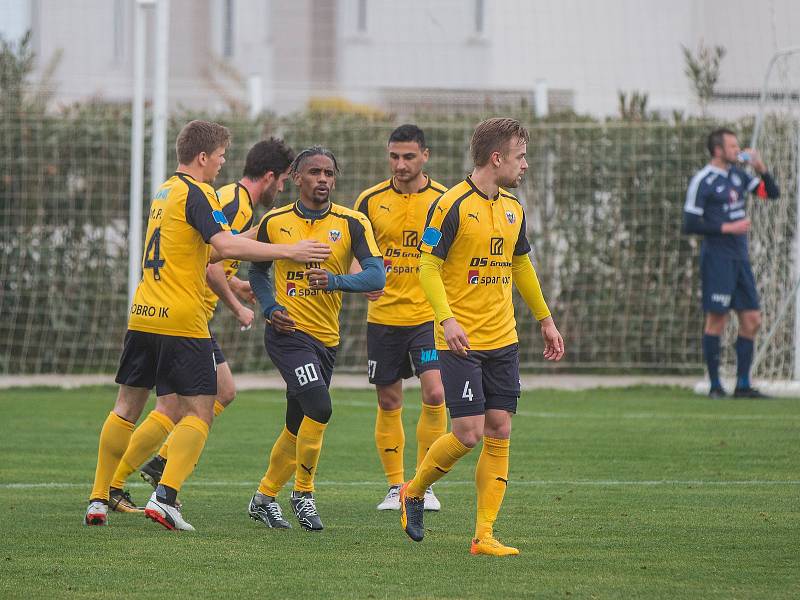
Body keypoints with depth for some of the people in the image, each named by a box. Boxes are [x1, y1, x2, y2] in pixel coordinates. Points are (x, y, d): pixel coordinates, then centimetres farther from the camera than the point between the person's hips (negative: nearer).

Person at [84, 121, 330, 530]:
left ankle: (98, 499, 15)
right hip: (181, 320, -8)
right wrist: (289, 251, -19)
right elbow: (225, 245, -22)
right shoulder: (196, 193, -9)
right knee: (199, 412, -2)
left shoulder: (164, 191, 18)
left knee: (127, 407, 15)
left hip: (142, 315, 8)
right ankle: (164, 497, -16)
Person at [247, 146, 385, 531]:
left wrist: (335, 281, -29)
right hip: (288, 331, -3)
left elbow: (376, 276, -12)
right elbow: (257, 271, 16)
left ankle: (264, 498, 30)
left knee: (298, 426, 12)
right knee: (318, 406, -22)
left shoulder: (352, 224, -2)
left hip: (327, 339, 3)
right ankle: (303, 493, -6)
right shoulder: (274, 222, 1)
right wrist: (270, 308, -2)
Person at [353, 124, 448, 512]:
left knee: (434, 394, -15)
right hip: (383, 316, 2)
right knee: (389, 403, 6)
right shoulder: (370, 200, 2)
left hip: (429, 316, -2)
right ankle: (395, 487, 17)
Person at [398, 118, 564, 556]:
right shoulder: (452, 205, -11)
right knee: (468, 433, -11)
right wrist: (447, 319, -26)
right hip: (461, 341, -7)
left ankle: (484, 536, 3)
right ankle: (413, 492, 16)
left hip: (503, 340, 7)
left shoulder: (512, 210, 11)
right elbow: (428, 266, -13)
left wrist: (545, 320, 26)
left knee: (498, 433, 0)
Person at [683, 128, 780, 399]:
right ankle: (715, 385, 3)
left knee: (752, 321, 4)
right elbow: (690, 224, -12)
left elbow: (772, 193, 17)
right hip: (717, 259, -7)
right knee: (717, 320, -4)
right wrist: (727, 228, -16)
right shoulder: (702, 181, -9)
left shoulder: (737, 174, 13)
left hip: (740, 258, 7)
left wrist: (761, 169, 0)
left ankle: (743, 385, 10)